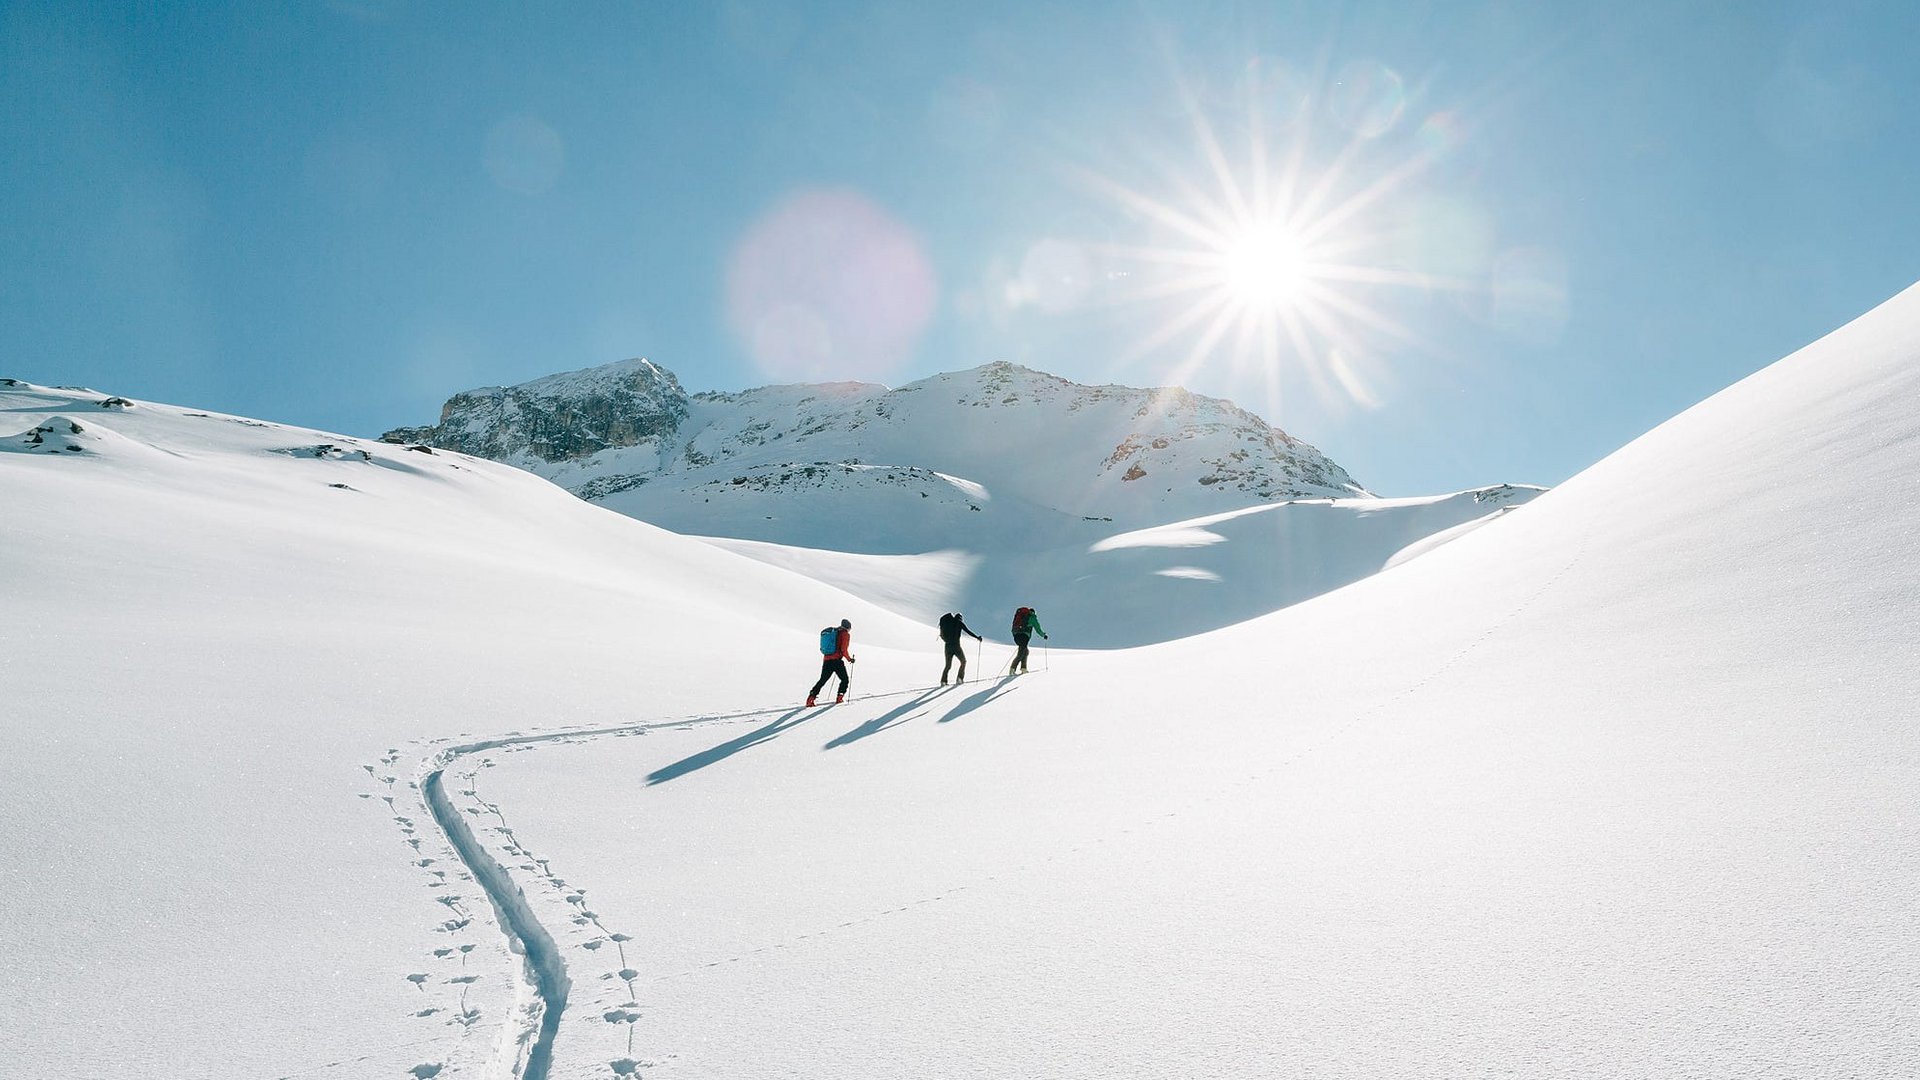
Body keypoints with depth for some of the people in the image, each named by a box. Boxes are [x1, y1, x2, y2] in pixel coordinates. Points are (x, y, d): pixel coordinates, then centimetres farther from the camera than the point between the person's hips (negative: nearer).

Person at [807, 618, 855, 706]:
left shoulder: (831, 631, 20)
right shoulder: (845, 634, 0)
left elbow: (823, 648, 20)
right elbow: (844, 649, -10)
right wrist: (849, 659, 3)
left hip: (826, 660, 6)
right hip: (837, 661, -6)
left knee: (822, 680, 10)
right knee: (845, 679, 12)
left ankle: (811, 698, -3)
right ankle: (839, 698, 4)